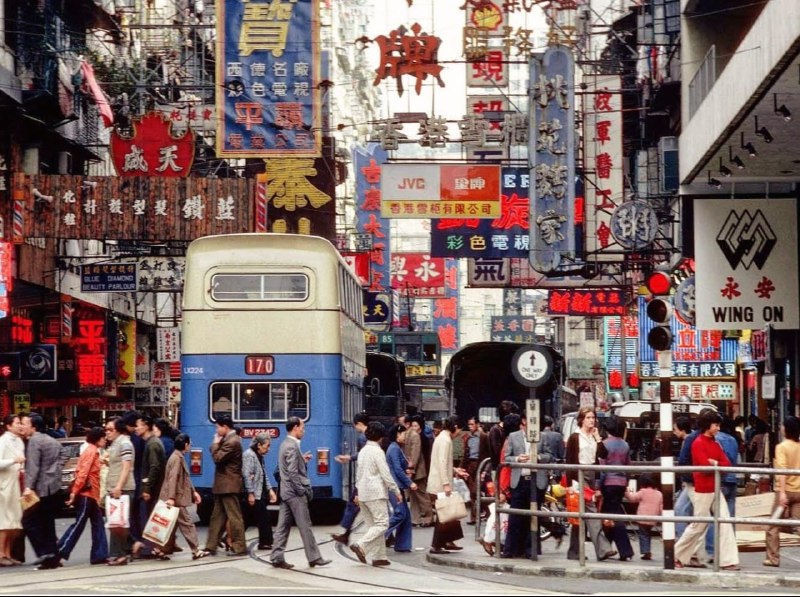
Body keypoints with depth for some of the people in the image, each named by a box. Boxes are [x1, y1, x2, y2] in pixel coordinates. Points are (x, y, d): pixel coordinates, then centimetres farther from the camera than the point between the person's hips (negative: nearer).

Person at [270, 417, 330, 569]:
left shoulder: (285, 444, 14)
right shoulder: (292, 447, -17)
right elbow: (293, 473, -21)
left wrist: (302, 460, 13)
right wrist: (302, 491, -17)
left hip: (286, 492, 10)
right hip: (295, 493, -10)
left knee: (283, 526, 7)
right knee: (305, 526, -3)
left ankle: (277, 558, 6)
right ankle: (314, 558, 2)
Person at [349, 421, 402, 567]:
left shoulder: (363, 451, 14)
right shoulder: (377, 451, -10)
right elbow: (385, 474, -13)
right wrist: (397, 491, -6)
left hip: (363, 493, 9)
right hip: (376, 492, -9)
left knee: (373, 525, 10)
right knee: (382, 524, -8)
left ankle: (378, 556, 7)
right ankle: (361, 545, -22)